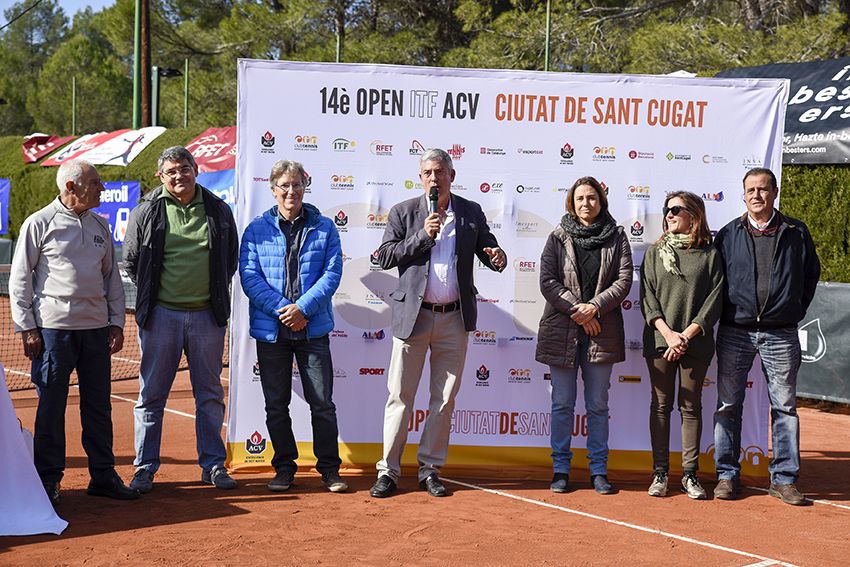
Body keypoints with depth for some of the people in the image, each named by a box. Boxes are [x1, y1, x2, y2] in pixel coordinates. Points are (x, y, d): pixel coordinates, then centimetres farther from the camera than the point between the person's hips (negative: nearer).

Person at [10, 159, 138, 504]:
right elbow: (19, 280, -2)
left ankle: (103, 475, 17)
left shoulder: (100, 226, 13)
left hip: (97, 327, 5)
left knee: (99, 404, 9)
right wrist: (27, 328, -7)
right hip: (53, 327, -5)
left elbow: (112, 277, 18)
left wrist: (117, 322, 11)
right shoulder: (39, 224, -3)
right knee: (51, 405, 1)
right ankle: (48, 478, 11)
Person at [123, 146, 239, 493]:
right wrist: (150, 295, 5)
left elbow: (232, 257, 17)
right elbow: (130, 260, 9)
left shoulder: (218, 210, 5)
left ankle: (213, 464, 17)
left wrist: (217, 292, 10)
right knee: (152, 393, 3)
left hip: (207, 315, 2)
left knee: (210, 393, 8)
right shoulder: (146, 212, 0)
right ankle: (145, 467, 12)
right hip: (161, 314, -1)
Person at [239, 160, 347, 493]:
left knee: (322, 403, 2)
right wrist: (282, 309, -15)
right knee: (276, 404, 8)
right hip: (270, 330, 1)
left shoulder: (324, 228, 5)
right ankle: (284, 467, 20)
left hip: (313, 328, 0)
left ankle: (329, 467, 14)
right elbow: (249, 276, -4)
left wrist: (303, 307, -15)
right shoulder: (257, 229, 4)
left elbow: (332, 273, -3)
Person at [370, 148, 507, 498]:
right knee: (400, 396, 1)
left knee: (445, 397, 7)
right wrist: (423, 236, -14)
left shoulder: (471, 213, 8)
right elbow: (385, 257, -3)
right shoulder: (403, 212, 3)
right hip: (413, 316, -2)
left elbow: (488, 251, 10)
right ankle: (388, 470, 7)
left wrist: (497, 258, -14)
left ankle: (430, 469, 18)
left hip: (453, 318, 2)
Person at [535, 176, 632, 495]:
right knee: (562, 403, 4)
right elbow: (547, 280, -3)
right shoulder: (558, 238, 6)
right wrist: (576, 309, -13)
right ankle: (561, 469, 11)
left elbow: (624, 280, -1)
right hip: (561, 330, 0)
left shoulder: (616, 237, 7)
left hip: (602, 331, 1)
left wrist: (594, 307, -14)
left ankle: (599, 471, 13)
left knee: (598, 405, 6)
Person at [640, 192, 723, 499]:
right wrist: (668, 333, -11)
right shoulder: (655, 253, 8)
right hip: (659, 340, 1)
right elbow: (647, 296, 2)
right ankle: (660, 472, 9)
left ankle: (690, 473, 10)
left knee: (691, 406, 4)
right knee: (661, 405, 4)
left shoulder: (709, 254, 3)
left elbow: (715, 298, -3)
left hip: (696, 343, -1)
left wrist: (686, 335, -11)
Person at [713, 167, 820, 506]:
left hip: (780, 335, 0)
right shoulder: (728, 234, 6)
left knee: (784, 406, 3)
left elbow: (811, 274, 15)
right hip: (735, 332, 0)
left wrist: (796, 310, 9)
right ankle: (727, 474, 12)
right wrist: (726, 313, 3)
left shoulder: (796, 233, 5)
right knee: (728, 405, 3)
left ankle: (784, 478, 11)